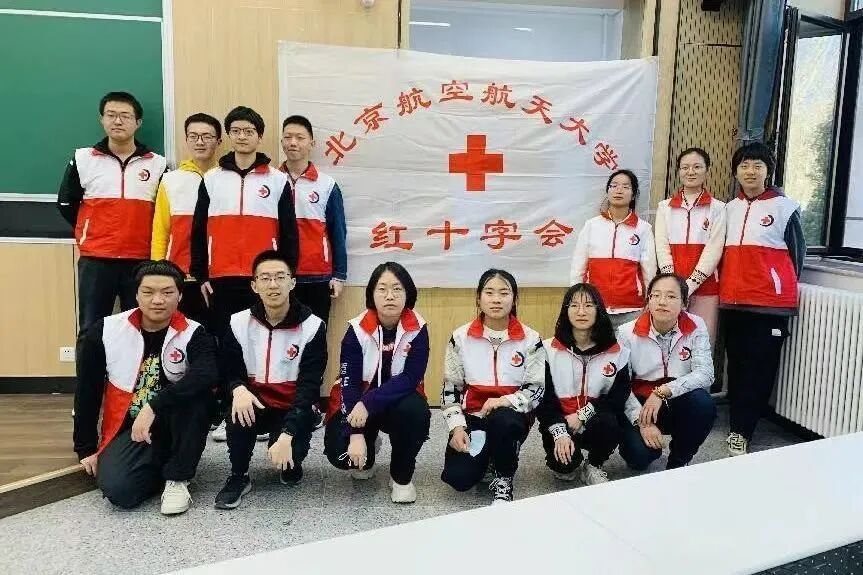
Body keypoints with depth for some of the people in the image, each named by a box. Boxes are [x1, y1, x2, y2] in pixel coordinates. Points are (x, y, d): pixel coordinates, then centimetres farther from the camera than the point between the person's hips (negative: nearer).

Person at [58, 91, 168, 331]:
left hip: (141, 261, 0)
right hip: (95, 261, 0)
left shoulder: (157, 164, 3)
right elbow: (66, 203, 13)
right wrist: (91, 233, 10)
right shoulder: (82, 159, 4)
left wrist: (141, 235, 6)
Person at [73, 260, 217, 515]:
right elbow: (87, 393, 2)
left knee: (196, 393, -32)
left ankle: (177, 478, -14)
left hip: (176, 425, 0)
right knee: (118, 489, -26)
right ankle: (160, 468, 8)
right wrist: (86, 448, 6)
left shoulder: (193, 335, -11)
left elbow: (207, 375, -32)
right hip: (128, 427, 1)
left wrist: (154, 406, -38)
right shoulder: (105, 332, -6)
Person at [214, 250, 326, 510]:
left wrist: (287, 435, -28)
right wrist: (238, 389, -25)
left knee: (289, 455, -28)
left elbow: (309, 387, -17)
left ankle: (291, 465, 12)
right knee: (239, 411, -32)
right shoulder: (239, 323, -5)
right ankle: (239, 476, -6)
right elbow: (228, 372, 1)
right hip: (254, 403, 2)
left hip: (293, 408, -2)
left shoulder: (312, 326, -13)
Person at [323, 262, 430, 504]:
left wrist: (369, 403, -32)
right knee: (339, 452, -24)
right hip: (357, 403, 0)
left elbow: (411, 378, -21)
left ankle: (402, 476, -5)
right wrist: (356, 434, -28)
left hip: (399, 400, 0)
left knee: (416, 411, -34)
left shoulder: (417, 329, -14)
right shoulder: (357, 330, -15)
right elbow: (349, 383, -17)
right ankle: (367, 455, 17)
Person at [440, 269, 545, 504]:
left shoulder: (530, 339, -3)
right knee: (458, 478, -21)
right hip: (472, 416, 1)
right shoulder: (461, 337, -1)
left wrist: (505, 401, -23)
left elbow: (537, 389, -4)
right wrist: (457, 426, -9)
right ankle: (485, 458, 16)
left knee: (501, 420, -39)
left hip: (512, 415, -1)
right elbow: (450, 387, 4)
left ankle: (503, 480, -9)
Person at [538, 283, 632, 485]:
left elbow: (620, 394, -7)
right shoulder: (549, 349, -4)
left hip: (596, 421, 1)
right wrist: (560, 432, -19)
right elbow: (543, 397, -7)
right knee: (562, 463, -27)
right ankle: (570, 465, 13)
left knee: (608, 423, -32)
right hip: (560, 423, -1)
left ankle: (593, 467, -1)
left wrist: (583, 415, -17)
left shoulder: (616, 351, -2)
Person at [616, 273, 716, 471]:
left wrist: (663, 391, -27)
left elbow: (705, 374, -16)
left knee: (703, 404, -30)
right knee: (639, 455, -26)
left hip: (679, 404, 2)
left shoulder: (696, 327, -8)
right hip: (639, 404, -2)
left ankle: (679, 462, -2)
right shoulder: (628, 333, -10)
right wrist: (642, 422, -23)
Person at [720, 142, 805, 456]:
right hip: (733, 298, 5)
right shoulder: (730, 208, 12)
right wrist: (727, 282, 14)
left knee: (760, 365, -2)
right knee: (736, 362, 10)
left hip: (770, 300, -5)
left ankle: (741, 431, 3)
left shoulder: (784, 206, -3)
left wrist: (782, 286, 7)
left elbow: (797, 250, 2)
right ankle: (738, 425, 20)